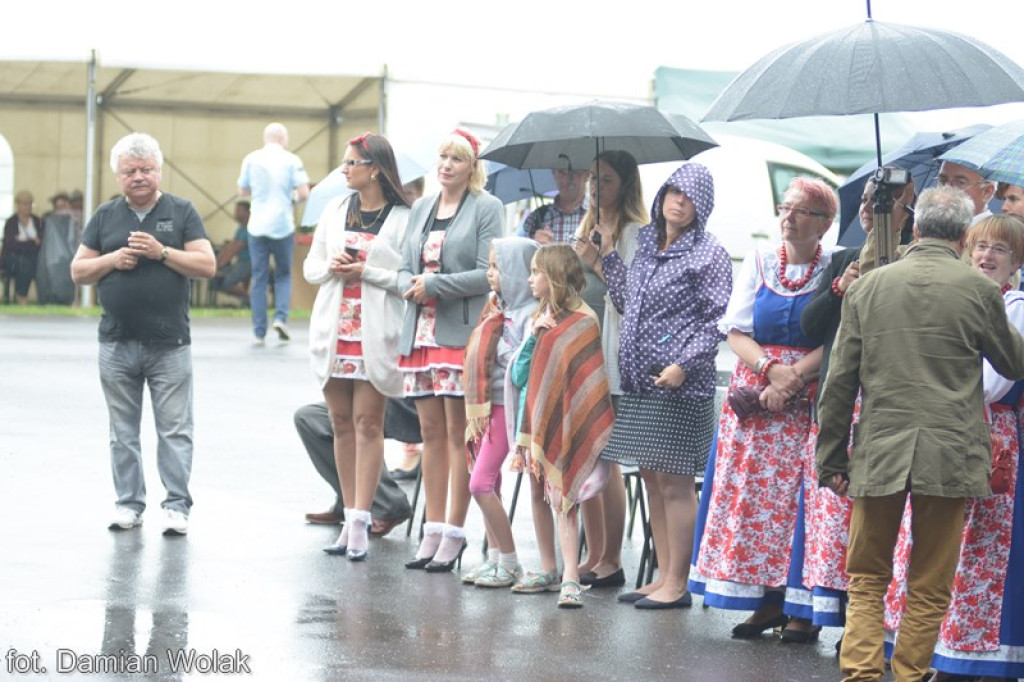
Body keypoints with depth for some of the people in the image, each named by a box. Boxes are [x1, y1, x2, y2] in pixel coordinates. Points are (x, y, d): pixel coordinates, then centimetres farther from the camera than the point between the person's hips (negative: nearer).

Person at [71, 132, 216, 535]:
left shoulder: (181, 212, 3)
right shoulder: (105, 216, 10)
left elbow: (207, 265, -4)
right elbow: (78, 271, 10)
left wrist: (162, 252, -15)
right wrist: (112, 260, -8)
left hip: (170, 346, -2)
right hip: (116, 345, 3)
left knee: (174, 429, -1)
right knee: (123, 432, 7)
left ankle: (177, 505, 3)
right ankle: (129, 503, 14)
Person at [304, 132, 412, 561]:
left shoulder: (403, 218, -4)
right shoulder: (336, 209, 13)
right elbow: (310, 266, 15)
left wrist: (367, 272, -15)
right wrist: (330, 267, -6)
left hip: (375, 332, -5)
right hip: (332, 330, 5)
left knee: (368, 422, -5)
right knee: (341, 422, 7)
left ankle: (361, 522, -5)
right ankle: (351, 517, 13)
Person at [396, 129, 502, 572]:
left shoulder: (486, 208, -3)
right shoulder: (421, 209, 17)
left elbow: (487, 274, -10)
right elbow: (405, 268, 18)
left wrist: (435, 285, -12)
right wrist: (410, 284, -4)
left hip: (462, 332, -6)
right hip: (422, 332, 6)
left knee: (458, 432, -4)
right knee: (431, 432, 8)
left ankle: (454, 533, 0)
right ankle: (433, 531, 12)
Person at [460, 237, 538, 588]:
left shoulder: (530, 315, -15)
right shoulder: (497, 308, 13)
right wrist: (476, 408, 13)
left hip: (505, 407, -9)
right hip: (485, 407, 9)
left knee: (481, 483, -9)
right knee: (489, 483, 11)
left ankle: (510, 563, -1)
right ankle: (494, 557, 18)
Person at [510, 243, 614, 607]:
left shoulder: (583, 321, -9)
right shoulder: (538, 319, 11)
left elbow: (587, 379, -10)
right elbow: (518, 376, 6)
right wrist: (533, 336, -5)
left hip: (563, 423, -7)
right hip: (533, 421, 7)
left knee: (561, 497, -11)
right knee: (538, 495, 13)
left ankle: (570, 578, -13)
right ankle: (547, 570, 24)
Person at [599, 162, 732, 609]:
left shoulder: (708, 255, -6)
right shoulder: (647, 247, 15)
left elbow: (717, 321, -9)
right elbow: (627, 304, 20)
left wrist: (683, 364, -19)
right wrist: (608, 254, 17)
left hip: (681, 387, -8)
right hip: (640, 382, 8)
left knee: (674, 483, -6)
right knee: (652, 480, 11)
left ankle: (677, 583, 0)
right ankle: (663, 576, 18)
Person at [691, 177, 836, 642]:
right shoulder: (757, 265, 10)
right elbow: (736, 333, 5)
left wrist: (794, 378, -17)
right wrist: (772, 369, -12)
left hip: (809, 403, -3)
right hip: (754, 396, 3)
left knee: (800, 496, -7)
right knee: (750, 495, -1)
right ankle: (766, 602, 6)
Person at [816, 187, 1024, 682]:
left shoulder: (867, 286, 3)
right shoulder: (978, 290, -4)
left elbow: (839, 383, 5)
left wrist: (831, 460, 11)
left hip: (878, 455, 2)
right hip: (950, 456, -2)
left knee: (867, 580, 11)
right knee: (929, 588, 7)